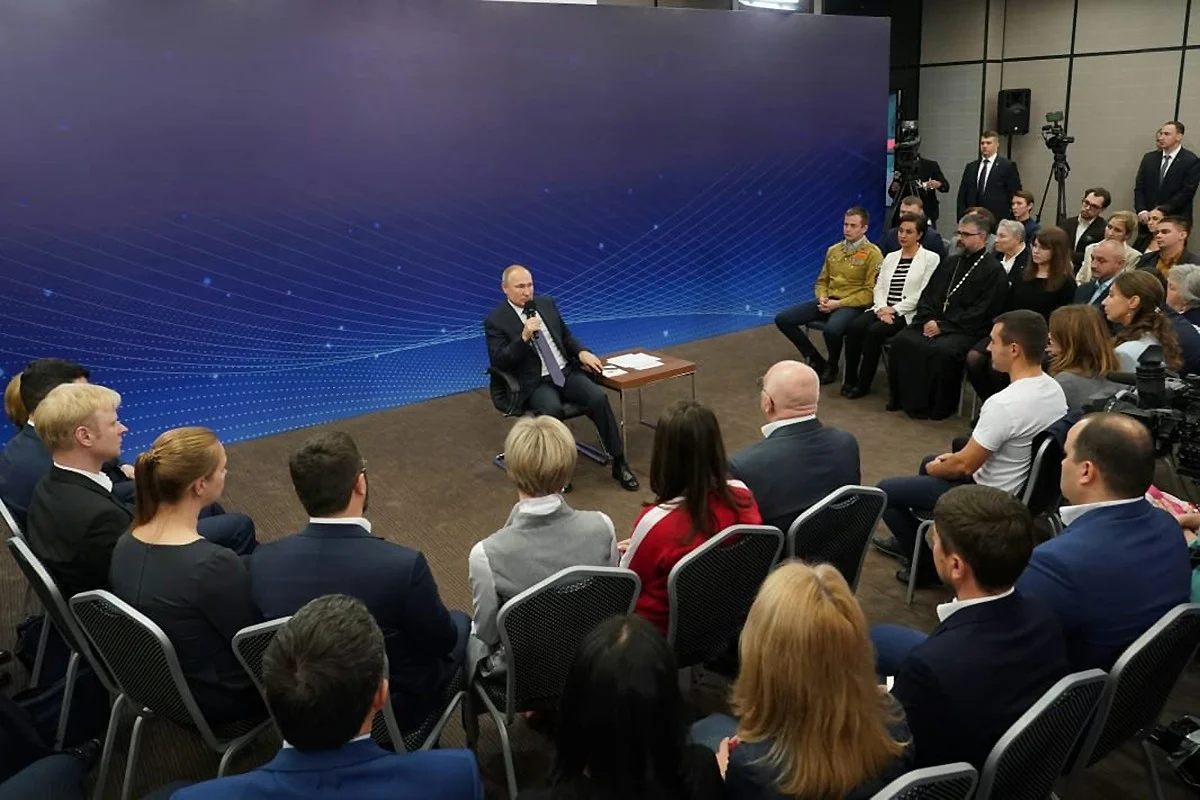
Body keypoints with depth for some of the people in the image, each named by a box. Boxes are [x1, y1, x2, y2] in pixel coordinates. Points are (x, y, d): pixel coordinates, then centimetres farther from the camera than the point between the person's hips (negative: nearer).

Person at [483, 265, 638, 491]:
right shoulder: (495, 321, -3)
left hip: (567, 371, 5)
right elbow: (498, 362, -11)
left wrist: (581, 352, 1)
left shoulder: (546, 304, 12)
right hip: (535, 383, -4)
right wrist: (524, 337, -22)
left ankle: (619, 463, -11)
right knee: (553, 410, -36)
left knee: (598, 398, -22)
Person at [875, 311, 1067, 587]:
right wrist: (958, 455, 11)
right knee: (930, 461, 31)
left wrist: (935, 468, -2)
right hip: (1022, 486, 9)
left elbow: (964, 465, -22)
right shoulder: (1054, 389, -4)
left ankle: (927, 564, 14)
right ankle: (909, 538, 44)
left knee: (885, 490, 2)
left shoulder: (1004, 404, -33)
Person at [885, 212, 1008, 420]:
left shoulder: (993, 270, -2)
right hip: (933, 322, 6)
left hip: (965, 330, -6)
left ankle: (938, 407, -15)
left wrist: (943, 326, -15)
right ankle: (904, 398, -8)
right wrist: (928, 319, -3)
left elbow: (981, 312, -11)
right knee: (902, 340, -19)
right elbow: (928, 294, 17)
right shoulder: (951, 262, 19)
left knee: (943, 350, -34)